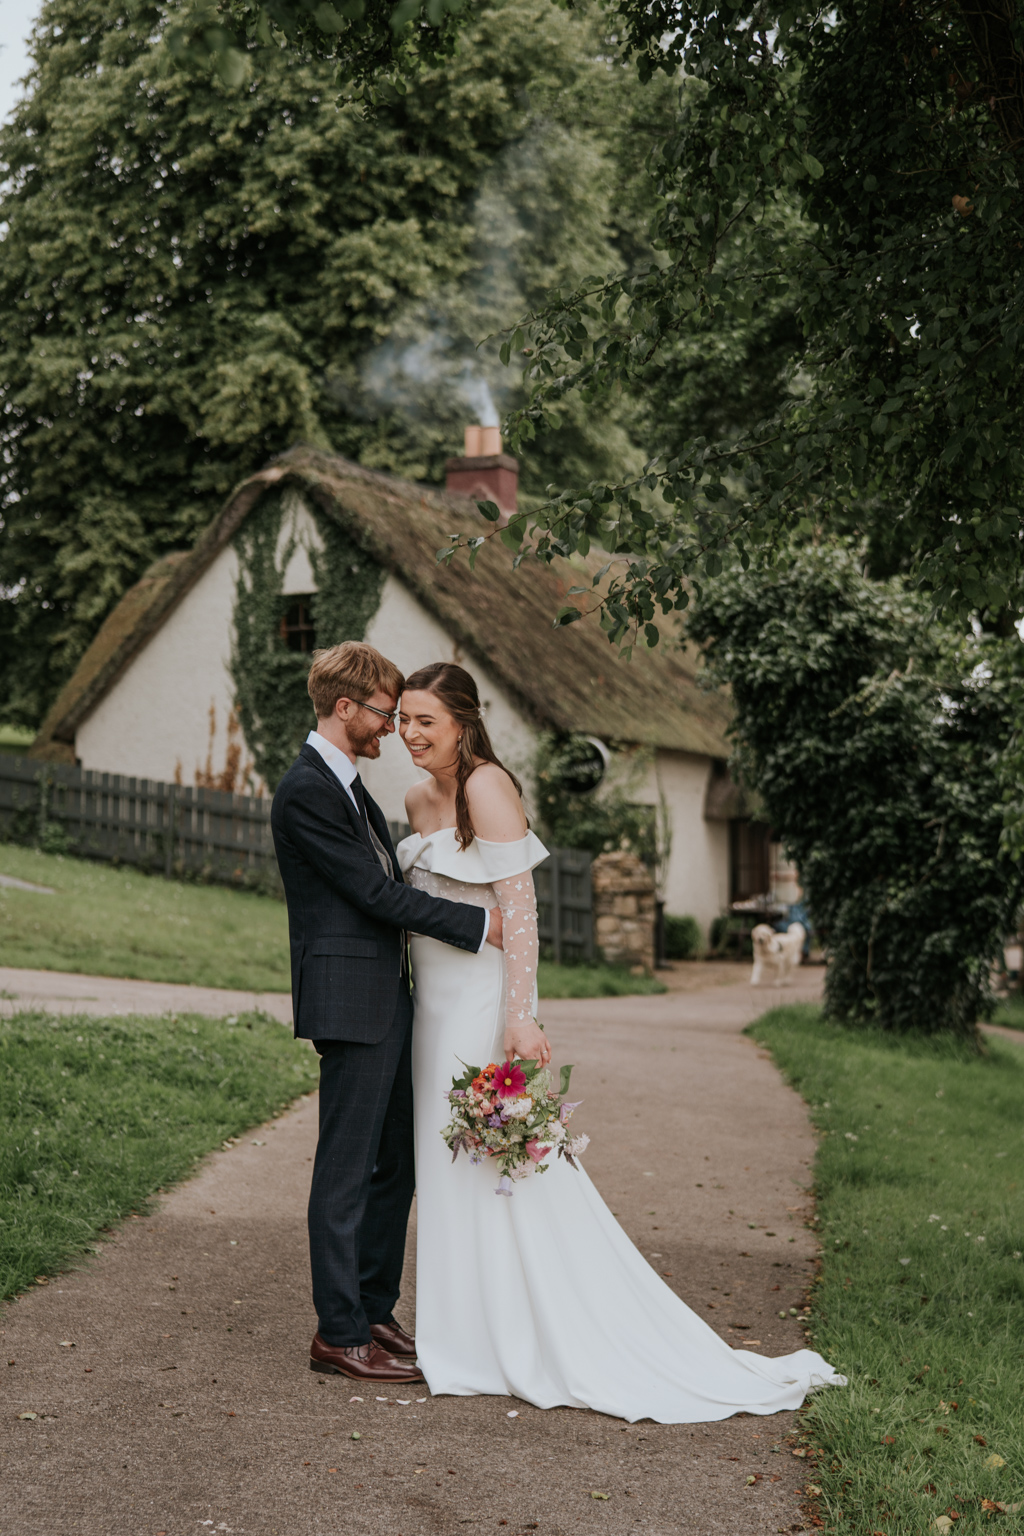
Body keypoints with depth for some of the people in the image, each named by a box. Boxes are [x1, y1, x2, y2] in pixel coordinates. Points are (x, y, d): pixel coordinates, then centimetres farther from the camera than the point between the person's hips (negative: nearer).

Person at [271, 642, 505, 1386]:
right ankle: (340, 1333, 7)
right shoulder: (306, 791, -15)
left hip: (387, 1001, 10)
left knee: (394, 1166, 14)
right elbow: (376, 893, -17)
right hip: (350, 1003, -10)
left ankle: (374, 1312, 25)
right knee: (347, 1171, -2)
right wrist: (478, 925, -13)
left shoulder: (345, 783, 16)